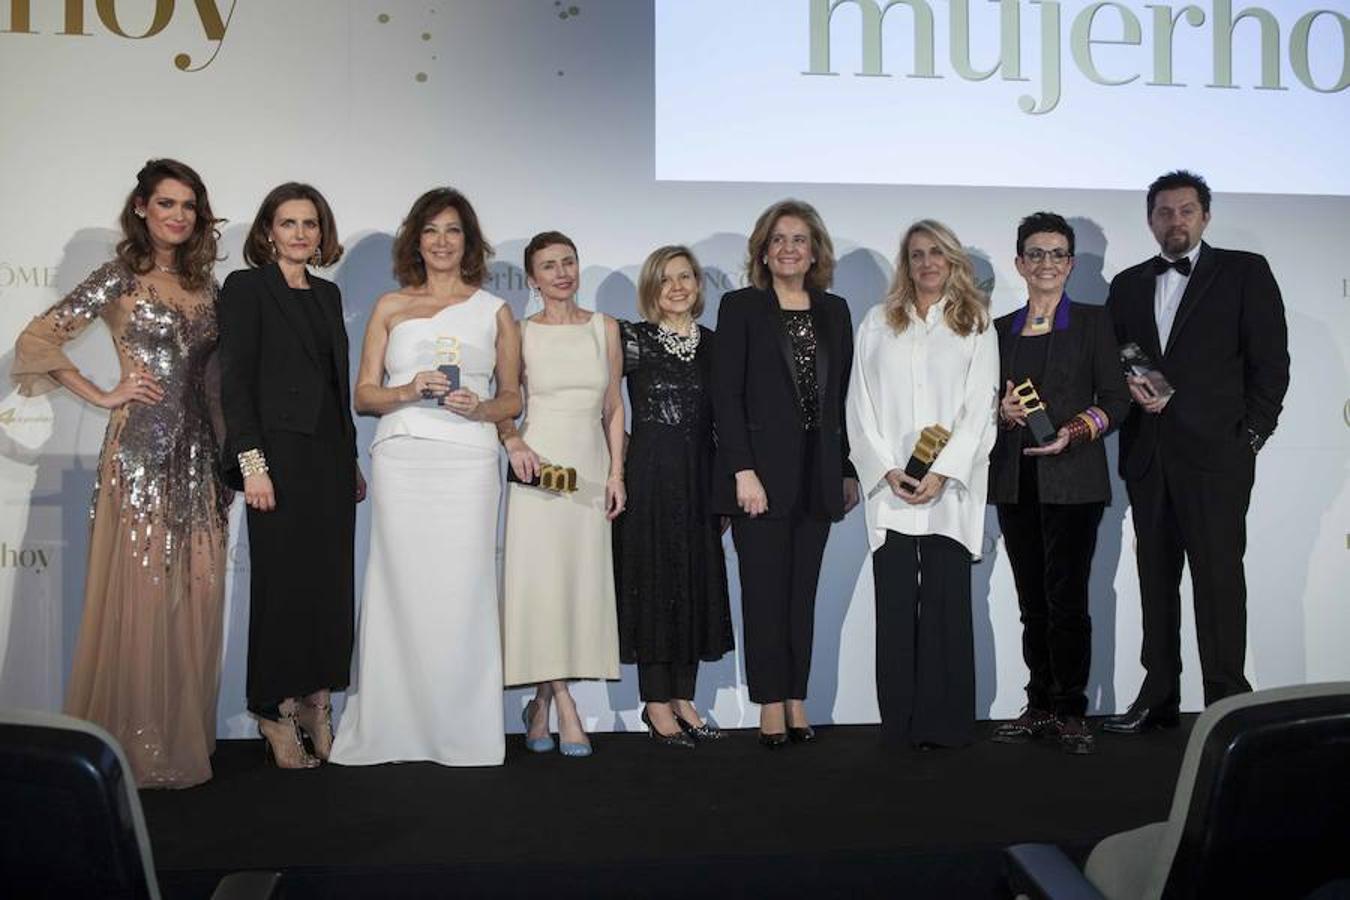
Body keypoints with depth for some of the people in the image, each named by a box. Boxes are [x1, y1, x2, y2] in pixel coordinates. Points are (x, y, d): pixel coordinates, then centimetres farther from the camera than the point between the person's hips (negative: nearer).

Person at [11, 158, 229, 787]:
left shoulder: (203, 285, 13)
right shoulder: (120, 278, -2)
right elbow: (36, 340, -5)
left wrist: (226, 456, 11)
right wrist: (103, 396, -7)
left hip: (199, 453, 5)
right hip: (141, 451, -5)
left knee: (196, 595, 7)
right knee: (140, 592, 0)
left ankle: (183, 735, 20)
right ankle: (133, 745, 13)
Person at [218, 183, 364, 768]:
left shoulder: (327, 293, 16)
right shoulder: (246, 287, -1)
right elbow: (235, 380, -8)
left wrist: (352, 460, 15)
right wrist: (252, 464, -16)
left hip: (332, 456, 6)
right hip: (281, 454, -6)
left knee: (331, 581, 6)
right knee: (281, 582, 0)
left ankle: (316, 703, 18)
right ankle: (276, 714, 13)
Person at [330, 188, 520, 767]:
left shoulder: (494, 311, 14)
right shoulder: (390, 307, 15)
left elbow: (512, 398, 15)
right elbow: (363, 394, 11)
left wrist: (479, 407, -5)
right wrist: (409, 390, -8)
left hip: (468, 459, 0)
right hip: (401, 458, 1)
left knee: (462, 589, -4)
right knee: (402, 588, -2)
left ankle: (462, 731, 6)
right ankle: (398, 727, 8)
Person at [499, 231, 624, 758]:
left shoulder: (604, 328, 9)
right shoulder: (521, 333, 3)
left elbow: (614, 408, 11)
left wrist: (616, 472, 4)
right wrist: (514, 445, -14)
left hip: (590, 469, 3)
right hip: (539, 466, -3)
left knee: (583, 584, 2)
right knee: (541, 582, -7)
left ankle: (540, 705, 17)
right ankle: (565, 710, 1)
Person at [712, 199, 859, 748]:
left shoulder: (834, 312, 13)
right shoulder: (741, 307, 1)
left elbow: (843, 396, 13)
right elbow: (726, 395, -6)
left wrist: (848, 470, 9)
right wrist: (743, 471, -14)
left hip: (818, 471, 4)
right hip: (762, 470, -4)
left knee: (803, 592, 8)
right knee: (766, 591, 0)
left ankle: (797, 701, 16)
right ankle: (772, 706, 9)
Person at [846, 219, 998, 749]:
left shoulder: (976, 327, 10)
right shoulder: (878, 322, 13)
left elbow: (978, 409, 1)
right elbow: (861, 404, 6)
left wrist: (943, 473, -11)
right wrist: (887, 470, -6)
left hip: (949, 489, -1)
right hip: (889, 489, 1)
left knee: (947, 603, -1)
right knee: (895, 605, 0)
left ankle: (945, 723, 7)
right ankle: (898, 724, 7)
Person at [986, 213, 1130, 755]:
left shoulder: (1092, 322, 5)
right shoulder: (1001, 330, 15)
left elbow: (1115, 400, 0)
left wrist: (1076, 430, -17)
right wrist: (1002, 412, -5)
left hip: (1073, 480, -4)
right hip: (1015, 482, 4)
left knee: (1067, 598, -6)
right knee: (1032, 601, 8)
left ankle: (1071, 712, 5)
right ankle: (1040, 707, 17)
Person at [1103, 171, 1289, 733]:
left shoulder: (1245, 272, 5)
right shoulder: (1129, 285, 16)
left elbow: (1270, 360, 0)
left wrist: (1252, 434, -6)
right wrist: (1131, 385, -4)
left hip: (1215, 453, -4)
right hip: (1148, 454, 4)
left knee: (1218, 575, -5)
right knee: (1155, 576, 8)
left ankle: (1226, 702, 3)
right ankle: (1159, 696, 17)